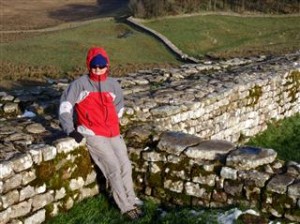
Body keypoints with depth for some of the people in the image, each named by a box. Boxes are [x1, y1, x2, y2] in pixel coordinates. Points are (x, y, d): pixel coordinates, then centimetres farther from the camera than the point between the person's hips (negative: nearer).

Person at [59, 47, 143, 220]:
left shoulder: (113, 84, 10)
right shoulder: (80, 84, -3)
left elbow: (119, 107, 24)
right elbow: (65, 105, -3)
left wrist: (113, 124, 11)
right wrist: (71, 130, -9)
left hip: (113, 133, 5)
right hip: (93, 134, -5)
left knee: (126, 164, 0)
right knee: (113, 167, -13)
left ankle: (131, 199, 19)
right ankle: (127, 207, -4)